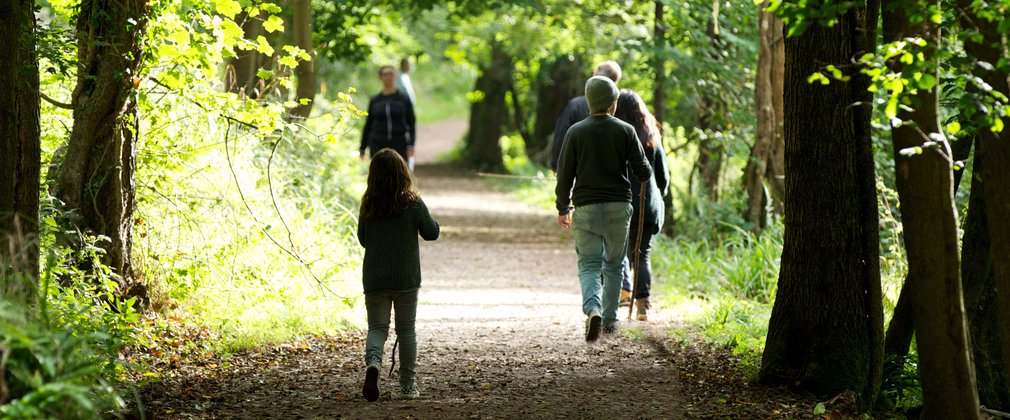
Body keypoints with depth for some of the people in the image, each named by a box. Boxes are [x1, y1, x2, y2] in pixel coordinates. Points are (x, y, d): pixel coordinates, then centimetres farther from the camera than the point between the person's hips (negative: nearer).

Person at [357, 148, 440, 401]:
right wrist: (427, 217, 19)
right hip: (406, 280, -1)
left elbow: (363, 239, 7)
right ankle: (408, 384, 15)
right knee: (406, 330, 12)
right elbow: (431, 233, 2)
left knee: (377, 328, 6)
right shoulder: (414, 204, -11)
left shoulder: (368, 206, -5)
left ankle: (373, 361, -25)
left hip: (374, 279, 1)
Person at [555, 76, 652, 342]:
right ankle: (610, 319, 20)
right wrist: (648, 173, 22)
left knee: (589, 265, 1)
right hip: (619, 207, 1)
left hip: (586, 208, 0)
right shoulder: (625, 131, -3)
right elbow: (642, 172, -3)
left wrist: (563, 208, 11)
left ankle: (593, 309, -25)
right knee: (614, 264, 16)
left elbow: (565, 175, 0)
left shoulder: (576, 132, -2)